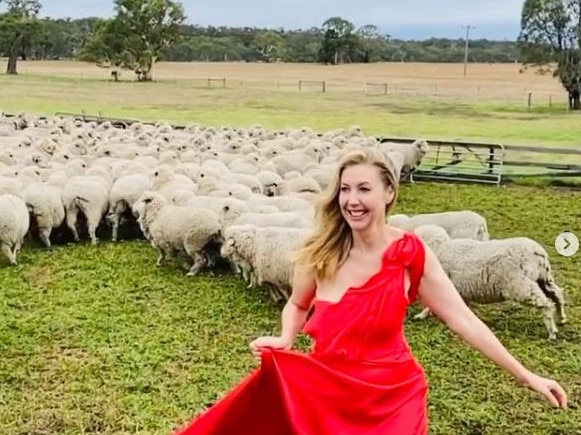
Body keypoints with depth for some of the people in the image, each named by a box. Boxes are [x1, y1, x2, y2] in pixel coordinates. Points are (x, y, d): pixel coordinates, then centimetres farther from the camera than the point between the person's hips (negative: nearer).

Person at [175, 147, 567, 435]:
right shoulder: (321, 252, -7)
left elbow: (462, 320, -10)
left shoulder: (410, 254, -13)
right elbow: (297, 305, 12)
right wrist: (284, 340, -9)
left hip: (392, 394, -2)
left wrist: (526, 376, -11)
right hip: (325, 386, 2)